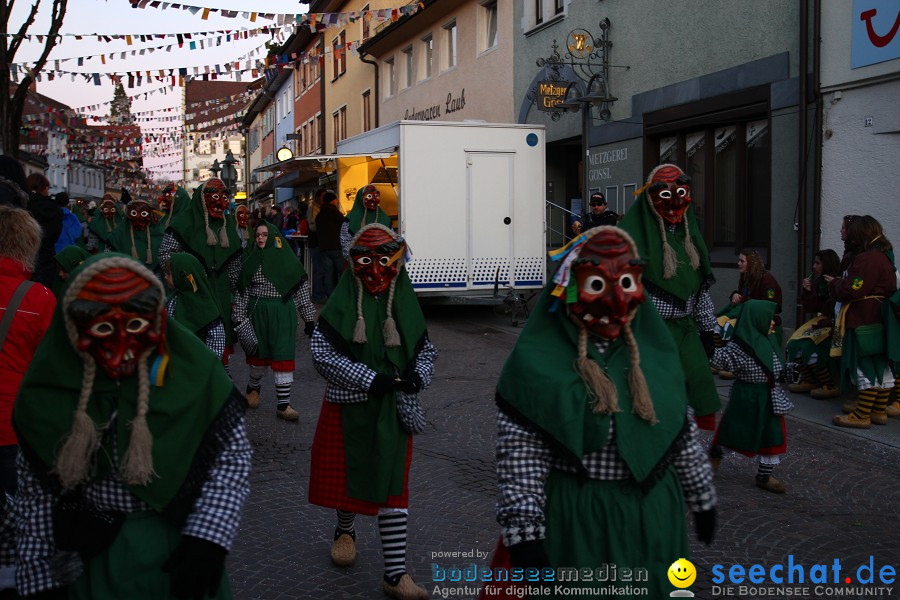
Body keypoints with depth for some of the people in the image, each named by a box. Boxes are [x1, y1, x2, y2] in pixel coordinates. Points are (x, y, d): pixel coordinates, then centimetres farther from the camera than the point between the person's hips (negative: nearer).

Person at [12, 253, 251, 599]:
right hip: (92, 559, 1)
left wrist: (207, 538, -16)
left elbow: (233, 456, -7)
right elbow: (36, 492, -2)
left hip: (180, 555, -1)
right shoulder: (49, 390, -8)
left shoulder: (190, 372, -13)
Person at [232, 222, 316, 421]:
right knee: (259, 354, 12)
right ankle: (253, 388, 40)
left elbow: (301, 289, 3)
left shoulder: (288, 259, 1)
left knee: (284, 359, -4)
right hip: (258, 313, 1)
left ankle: (283, 404, 0)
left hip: (284, 314, -1)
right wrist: (239, 318, -1)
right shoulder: (251, 260, 3)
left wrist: (309, 317, 3)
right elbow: (241, 291, 3)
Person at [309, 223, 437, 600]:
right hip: (348, 406, -1)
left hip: (393, 410, 1)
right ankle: (345, 530, 46)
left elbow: (426, 351, 10)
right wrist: (372, 379, -21)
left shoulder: (405, 303, 2)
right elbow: (322, 354, -13)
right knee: (347, 472, 15)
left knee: (393, 486, -1)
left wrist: (416, 377, -13)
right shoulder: (342, 303, -6)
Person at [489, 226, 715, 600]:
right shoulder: (537, 361, -11)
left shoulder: (655, 354, 6)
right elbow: (519, 455, -14)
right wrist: (523, 533, -18)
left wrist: (701, 497, 18)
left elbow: (683, 435, 15)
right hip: (576, 520, -5)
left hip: (654, 518, 5)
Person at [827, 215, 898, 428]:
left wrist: (834, 283, -3)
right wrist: (839, 282, 12)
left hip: (864, 323, -10)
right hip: (880, 321, 10)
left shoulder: (867, 259, -18)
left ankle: (861, 416, -2)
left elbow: (852, 291, -21)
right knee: (881, 366, 13)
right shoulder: (884, 256, 15)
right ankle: (879, 411, 22)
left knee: (865, 367, -6)